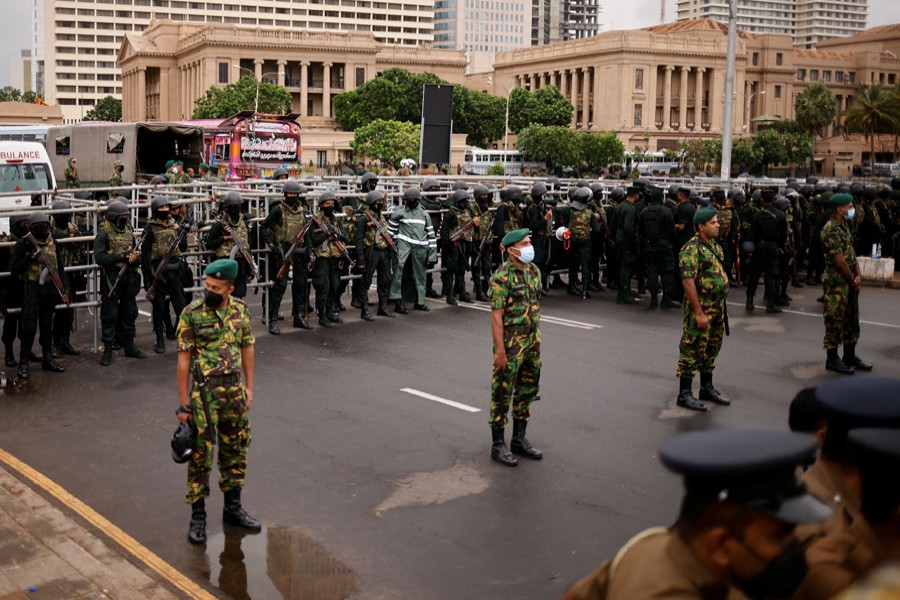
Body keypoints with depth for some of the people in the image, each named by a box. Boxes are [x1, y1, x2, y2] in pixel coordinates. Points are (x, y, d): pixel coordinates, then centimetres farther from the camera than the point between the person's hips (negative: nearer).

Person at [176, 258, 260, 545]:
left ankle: (233, 508, 29)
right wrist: (184, 403, -11)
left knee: (235, 450, 14)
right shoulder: (192, 313, -12)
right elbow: (184, 359, -10)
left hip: (235, 389, 5)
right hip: (204, 391, -4)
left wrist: (249, 387, 8)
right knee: (201, 455, 2)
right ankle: (198, 516, 14)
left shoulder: (240, 310, 1)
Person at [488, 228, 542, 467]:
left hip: (532, 341, 8)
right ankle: (498, 445, 11)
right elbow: (496, 316, -17)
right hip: (510, 343, -8)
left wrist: (537, 337, 14)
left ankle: (519, 439, 28)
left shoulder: (534, 271, 8)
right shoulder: (502, 277, -16)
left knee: (527, 390, 15)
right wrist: (500, 351, -19)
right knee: (502, 393, 2)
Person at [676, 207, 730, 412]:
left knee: (711, 349, 16)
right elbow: (688, 281, -23)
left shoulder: (714, 245, 11)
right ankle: (684, 394, 5)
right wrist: (699, 312, -24)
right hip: (701, 308, -9)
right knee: (692, 350, -2)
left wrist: (722, 308, 18)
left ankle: (707, 388, 29)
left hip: (717, 308, 9)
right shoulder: (692, 249, -18)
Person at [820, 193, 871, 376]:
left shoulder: (844, 226, 13)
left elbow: (851, 254, 14)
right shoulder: (831, 230, -18)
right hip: (836, 282, -10)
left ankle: (850, 357, 26)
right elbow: (839, 260, -21)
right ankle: (832, 359, 7)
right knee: (835, 320, -2)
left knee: (852, 319, 16)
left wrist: (858, 275, 1)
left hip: (849, 281, 10)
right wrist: (853, 281, -12)